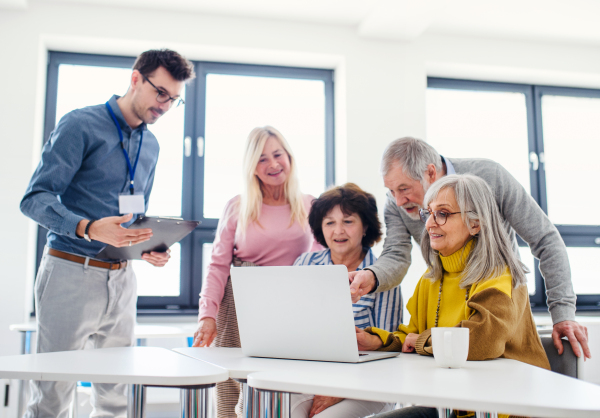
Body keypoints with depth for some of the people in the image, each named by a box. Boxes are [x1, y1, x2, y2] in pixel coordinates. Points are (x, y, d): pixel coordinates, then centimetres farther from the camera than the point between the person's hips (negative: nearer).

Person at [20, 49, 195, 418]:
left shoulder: (151, 145, 15)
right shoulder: (81, 125, -5)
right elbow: (36, 199, -12)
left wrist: (148, 247, 2)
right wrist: (89, 229, -28)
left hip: (122, 279, 6)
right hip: (72, 272, -6)